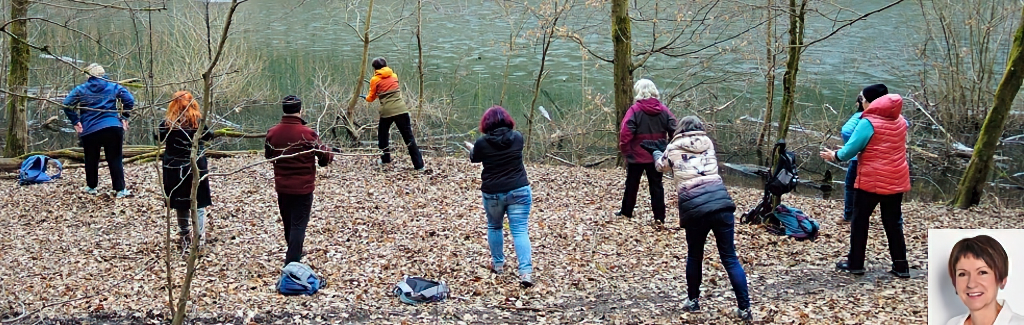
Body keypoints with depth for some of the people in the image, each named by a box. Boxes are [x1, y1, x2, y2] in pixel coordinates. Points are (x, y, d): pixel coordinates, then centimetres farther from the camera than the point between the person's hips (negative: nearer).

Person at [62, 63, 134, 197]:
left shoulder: (81, 89, 4)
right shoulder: (114, 87, 7)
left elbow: (67, 104, -3)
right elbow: (129, 100, 0)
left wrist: (75, 121, 3)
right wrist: (125, 117, 7)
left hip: (89, 131, 0)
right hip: (113, 128, 0)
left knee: (91, 159, 17)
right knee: (115, 159, 5)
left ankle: (91, 186, 27)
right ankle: (120, 189, 1)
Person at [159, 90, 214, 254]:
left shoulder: (167, 124, -8)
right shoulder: (199, 122, -9)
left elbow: (160, 140, 6)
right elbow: (209, 136, 6)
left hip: (174, 169, 1)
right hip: (196, 167, -1)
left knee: (181, 205, 13)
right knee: (199, 204, 7)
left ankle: (184, 238, 18)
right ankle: (199, 239, 3)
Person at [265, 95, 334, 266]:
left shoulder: (272, 133, -5)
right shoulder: (308, 133, -18)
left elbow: (268, 156, 11)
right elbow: (325, 157, -9)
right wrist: (329, 152, 13)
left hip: (282, 187, 5)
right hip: (303, 188, -5)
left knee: (288, 224, 20)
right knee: (298, 225, 0)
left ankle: (294, 256, 38)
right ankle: (292, 264, -6)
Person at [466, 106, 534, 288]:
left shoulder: (482, 142, -9)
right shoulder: (517, 137, -2)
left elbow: (475, 159, 12)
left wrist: (471, 149, 37)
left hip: (492, 193, -1)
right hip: (519, 190, 1)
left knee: (494, 227, 23)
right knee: (520, 230, -2)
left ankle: (498, 264, 31)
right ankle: (526, 271, -15)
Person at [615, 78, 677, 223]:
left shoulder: (635, 110, -13)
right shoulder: (663, 110, 0)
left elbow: (625, 132, -20)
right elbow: (674, 129, -3)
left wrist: (625, 150, -8)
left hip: (637, 156, -3)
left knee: (632, 184, 13)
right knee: (656, 185, 9)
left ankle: (626, 211, 25)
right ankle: (659, 216, 5)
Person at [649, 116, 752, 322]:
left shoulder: (673, 148, 12)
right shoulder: (708, 143, 17)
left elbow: (661, 166, 32)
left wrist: (656, 152, 55)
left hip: (694, 207, -1)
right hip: (721, 203, 1)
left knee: (694, 255, 21)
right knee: (729, 258, 5)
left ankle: (693, 301, 31)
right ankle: (744, 308, 1)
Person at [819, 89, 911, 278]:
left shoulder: (868, 123, -14)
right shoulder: (901, 122, 4)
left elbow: (851, 149, -11)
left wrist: (835, 156, 7)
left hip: (871, 182, -5)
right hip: (896, 182, 5)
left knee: (860, 221, 8)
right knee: (894, 224, 11)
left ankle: (855, 264, 11)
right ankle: (901, 266, 10)